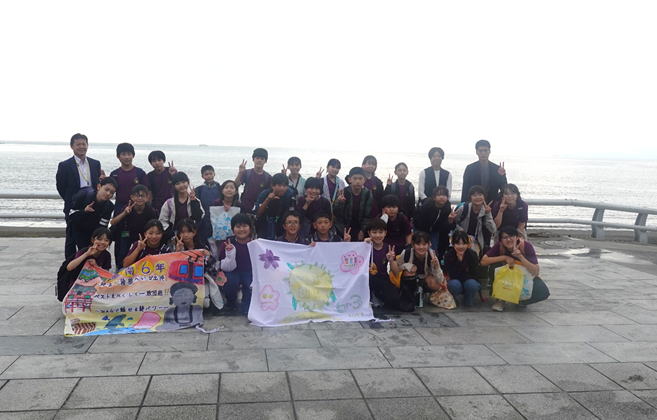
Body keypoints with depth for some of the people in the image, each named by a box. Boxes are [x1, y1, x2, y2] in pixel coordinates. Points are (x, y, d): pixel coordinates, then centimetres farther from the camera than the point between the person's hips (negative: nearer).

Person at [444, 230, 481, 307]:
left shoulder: (473, 255, -14)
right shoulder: (448, 255, -15)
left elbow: (472, 275, -20)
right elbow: (452, 275, -21)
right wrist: (459, 260, -31)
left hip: (469, 282, 1)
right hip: (455, 281, -1)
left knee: (471, 284, -33)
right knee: (454, 284, -34)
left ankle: (468, 304, -3)